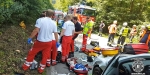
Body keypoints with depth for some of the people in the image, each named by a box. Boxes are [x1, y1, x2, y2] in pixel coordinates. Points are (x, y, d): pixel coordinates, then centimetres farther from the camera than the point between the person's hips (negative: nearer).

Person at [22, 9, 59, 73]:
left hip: (40, 41, -2)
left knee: (32, 53, 16)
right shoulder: (53, 23, -3)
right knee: (45, 56, 16)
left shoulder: (40, 20, -13)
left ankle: (26, 66, 28)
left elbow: (36, 30, -20)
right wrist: (57, 42, 15)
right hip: (48, 42, 2)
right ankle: (41, 69, 26)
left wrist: (30, 38, -10)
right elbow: (56, 34, 3)